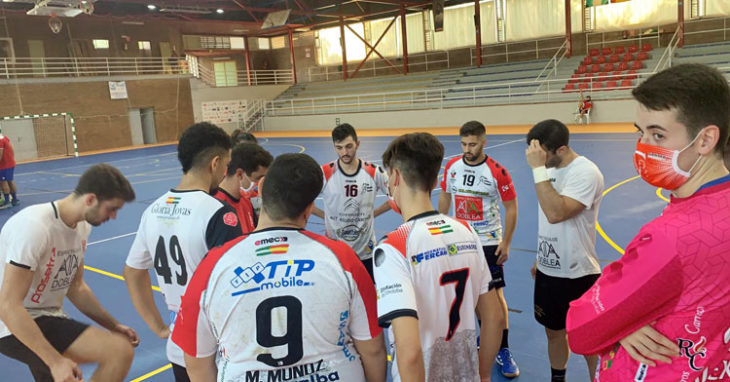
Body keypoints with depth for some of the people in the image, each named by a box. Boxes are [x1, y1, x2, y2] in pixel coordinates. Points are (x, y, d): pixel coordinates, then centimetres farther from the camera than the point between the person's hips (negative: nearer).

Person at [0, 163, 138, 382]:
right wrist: (56, 361, -30)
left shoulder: (82, 225, 1)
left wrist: (114, 326, 7)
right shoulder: (34, 227, -26)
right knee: (120, 351, -26)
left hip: (46, 320, 9)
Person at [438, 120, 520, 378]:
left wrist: (506, 243, -11)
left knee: (494, 294, 0)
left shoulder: (497, 172, -15)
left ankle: (503, 350, 13)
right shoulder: (451, 167, -3)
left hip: (488, 242, -4)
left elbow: (511, 207, -9)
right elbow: (445, 198, 9)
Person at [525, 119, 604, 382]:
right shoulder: (551, 169, 4)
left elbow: (556, 213, -35)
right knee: (554, 331, 20)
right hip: (548, 270, 8)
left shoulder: (585, 173, -21)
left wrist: (538, 169, -32)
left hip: (578, 275, -7)